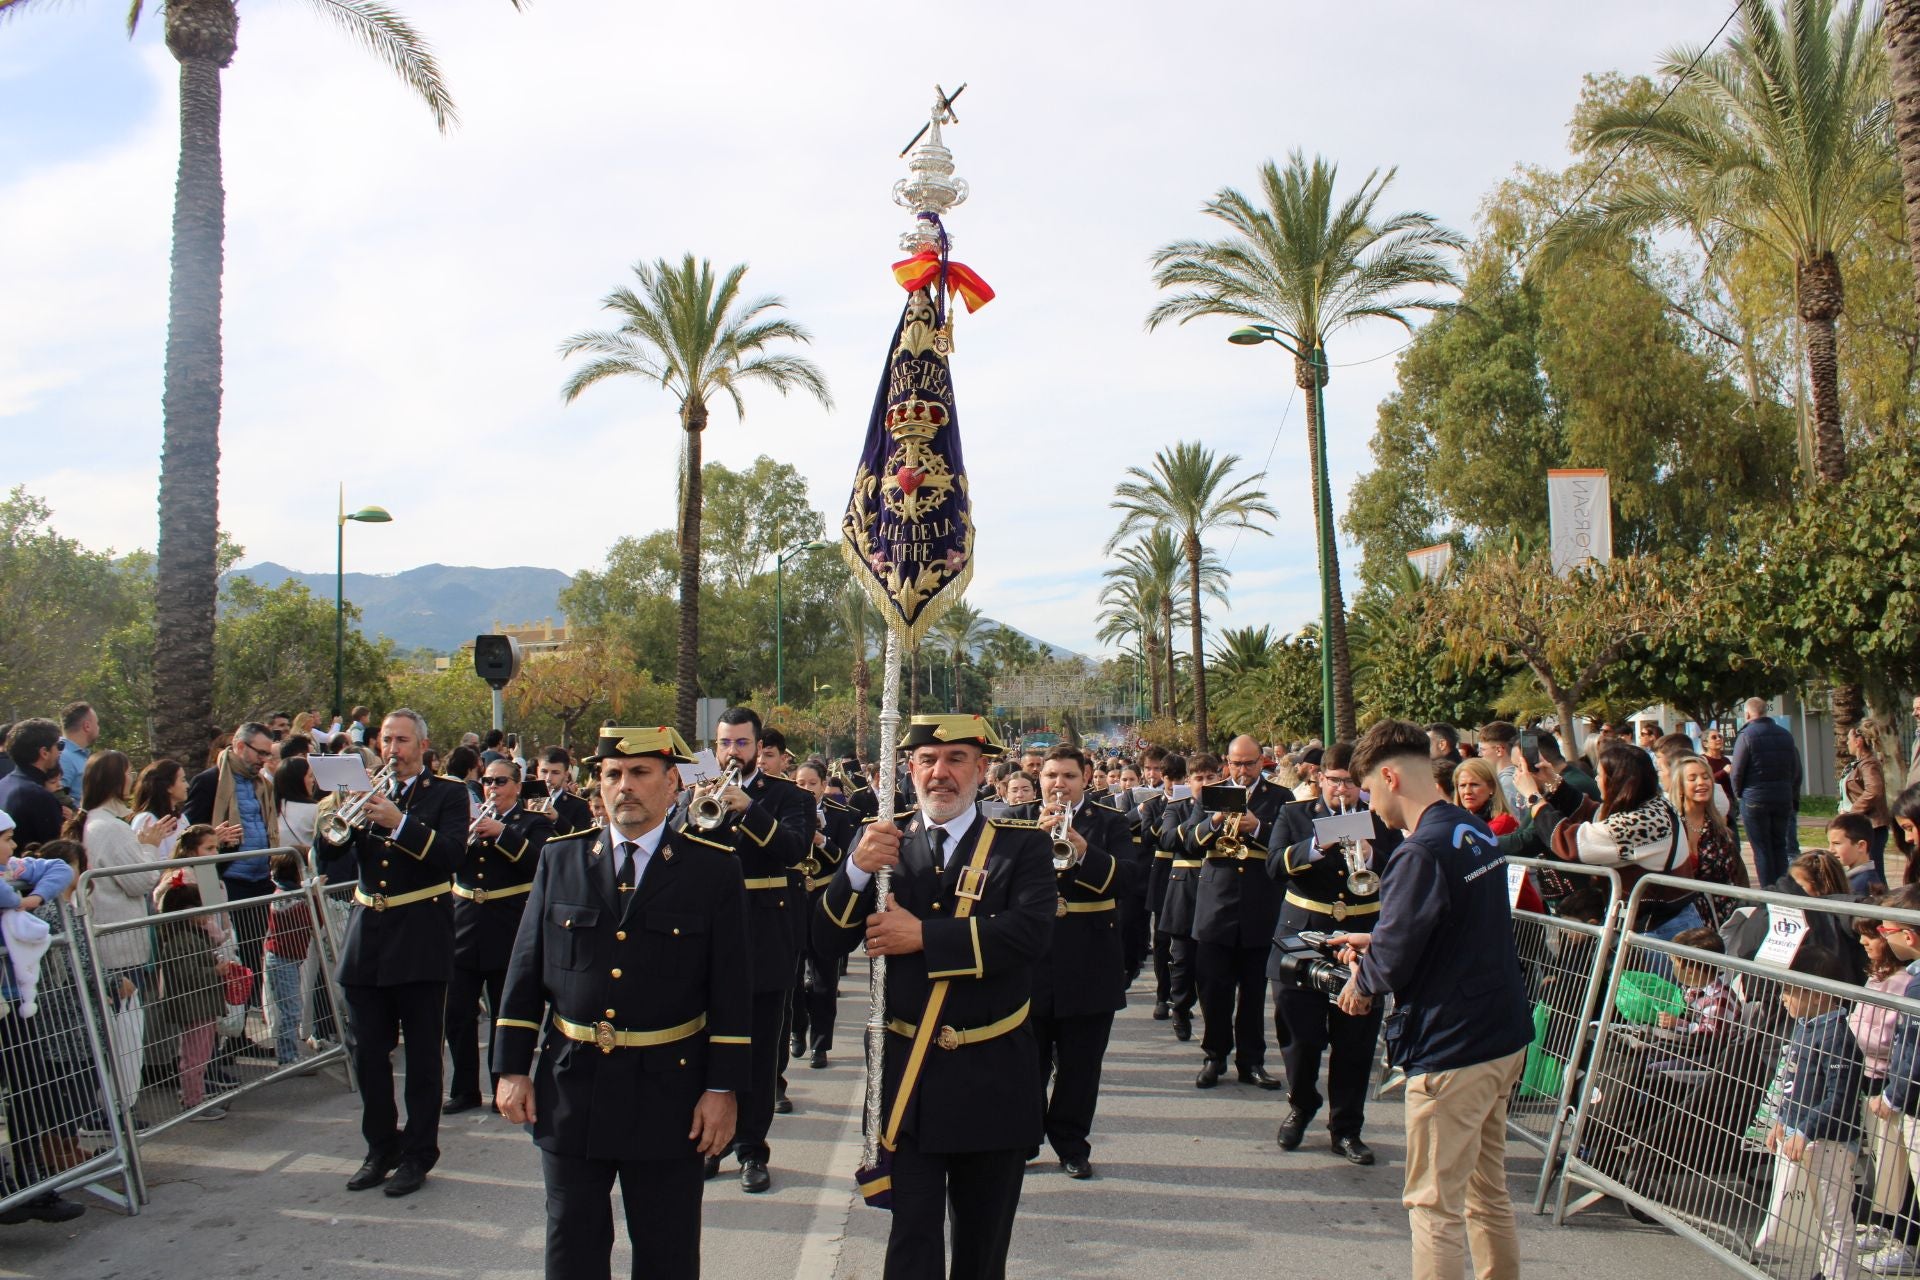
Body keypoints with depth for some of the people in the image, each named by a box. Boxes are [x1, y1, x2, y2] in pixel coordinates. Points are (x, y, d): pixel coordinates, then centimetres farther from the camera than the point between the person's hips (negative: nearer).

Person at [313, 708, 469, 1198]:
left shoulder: (447, 795, -1)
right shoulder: (365, 792, 11)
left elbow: (453, 853, -17)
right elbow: (330, 859, 5)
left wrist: (399, 822, -28)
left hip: (420, 941, -4)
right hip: (366, 941, 4)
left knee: (422, 1056, 3)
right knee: (368, 1055, 9)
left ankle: (417, 1155, 13)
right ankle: (381, 1148, 23)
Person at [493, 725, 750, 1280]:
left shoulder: (714, 869, -4)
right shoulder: (559, 859, 4)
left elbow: (732, 988, -5)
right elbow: (526, 968, 6)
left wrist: (724, 1088, -8)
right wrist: (511, 1068, 2)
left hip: (668, 1093, -2)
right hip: (571, 1088, 2)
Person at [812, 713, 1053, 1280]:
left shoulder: (1022, 846, -4)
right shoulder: (881, 841, 3)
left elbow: (1030, 932, -21)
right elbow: (828, 940, -4)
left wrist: (923, 936, -24)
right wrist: (856, 870, -22)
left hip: (993, 1077, 0)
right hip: (907, 1070, 1)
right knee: (912, 1235, 3)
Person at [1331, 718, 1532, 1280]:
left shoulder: (1421, 853, -22)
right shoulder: (1477, 831, 6)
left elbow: (1393, 959, -22)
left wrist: (1362, 979, -1)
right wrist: (1376, 942, 15)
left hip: (1452, 1050, -9)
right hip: (1506, 1037, 9)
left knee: (1434, 1204, 1)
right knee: (1488, 1190, 19)